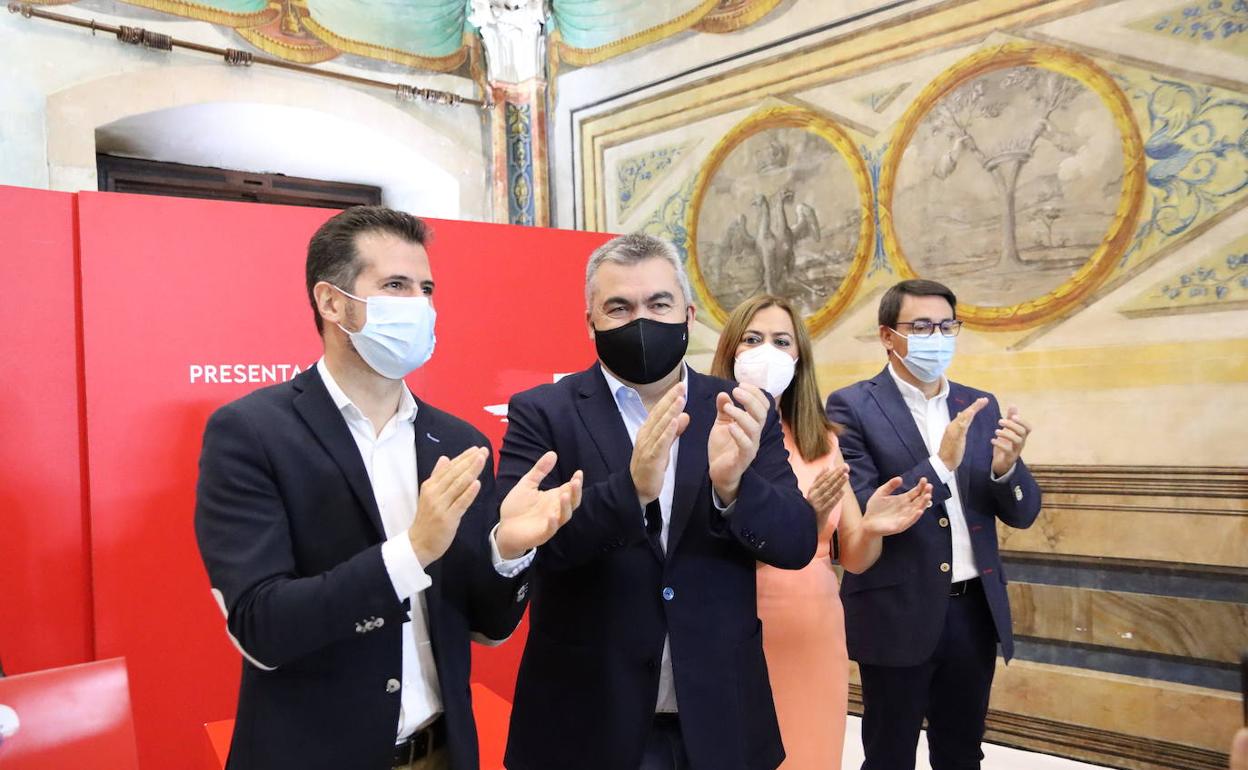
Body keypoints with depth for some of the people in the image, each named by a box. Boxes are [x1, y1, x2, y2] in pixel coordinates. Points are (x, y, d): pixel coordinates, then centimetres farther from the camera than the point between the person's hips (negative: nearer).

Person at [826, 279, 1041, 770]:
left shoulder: (981, 406, 8)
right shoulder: (852, 407, -9)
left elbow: (1022, 513, 6)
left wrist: (1006, 467, -16)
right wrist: (940, 464, -26)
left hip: (974, 611, 5)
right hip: (898, 615, -5)